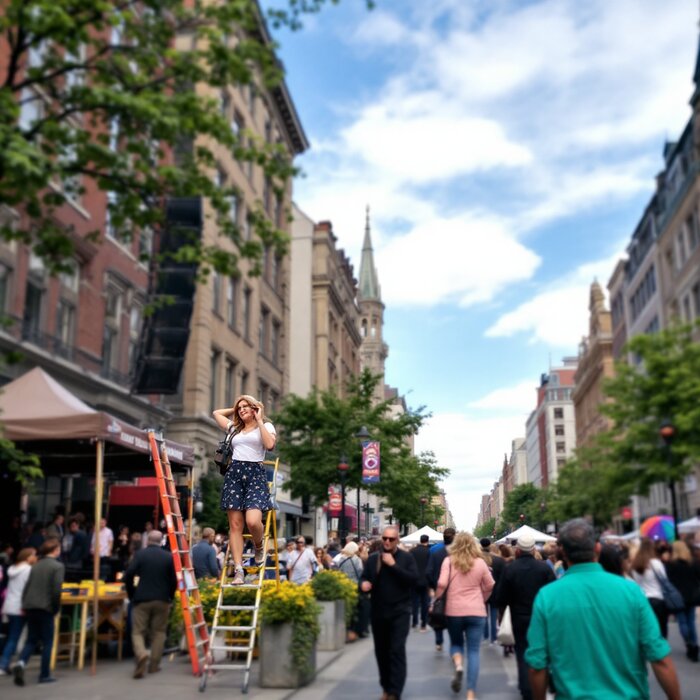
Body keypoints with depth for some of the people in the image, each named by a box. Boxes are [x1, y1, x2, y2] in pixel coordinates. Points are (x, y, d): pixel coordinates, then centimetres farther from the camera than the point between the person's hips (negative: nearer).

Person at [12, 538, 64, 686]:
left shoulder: (36, 565, 12)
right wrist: (56, 609, -3)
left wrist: (24, 605, 18)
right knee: (47, 642, 6)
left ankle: (21, 663, -11)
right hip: (45, 608, -6)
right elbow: (56, 590, -14)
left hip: (30, 607, 6)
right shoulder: (58, 566, -8)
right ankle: (44, 675, 9)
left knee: (31, 640, 14)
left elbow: (27, 587, 11)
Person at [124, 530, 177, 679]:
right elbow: (174, 581, -2)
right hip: (162, 600, 1)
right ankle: (154, 665, 12)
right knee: (158, 632, 13)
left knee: (138, 631, 5)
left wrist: (132, 595, 5)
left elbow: (128, 576, -8)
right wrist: (169, 597, 12)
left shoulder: (139, 554, -3)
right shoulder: (168, 556, 0)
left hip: (142, 599, -1)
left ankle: (141, 654, -22)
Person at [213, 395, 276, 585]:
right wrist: (234, 410, 29)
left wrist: (259, 420, -4)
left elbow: (269, 444, -11)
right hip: (234, 473, 4)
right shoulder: (234, 428, 21)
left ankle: (259, 547, 10)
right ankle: (238, 571, -4)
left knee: (253, 521, -22)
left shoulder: (266, 426, 10)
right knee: (235, 525, -4)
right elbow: (216, 413, 34)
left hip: (255, 474, -4)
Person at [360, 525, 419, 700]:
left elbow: (414, 578, -14)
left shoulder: (406, 558, -1)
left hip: (399, 612, -4)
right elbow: (364, 578, 7)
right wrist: (363, 584, -17)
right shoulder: (372, 559, 8)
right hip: (378, 612, 4)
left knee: (397, 651, -11)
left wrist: (393, 564, -19)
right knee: (381, 651, 11)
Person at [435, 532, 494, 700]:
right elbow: (490, 585, 11)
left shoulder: (449, 560, -5)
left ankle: (458, 666, -10)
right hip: (476, 611, 1)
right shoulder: (480, 562, 2)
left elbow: (442, 583, -14)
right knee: (473, 651, 5)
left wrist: (435, 599, 0)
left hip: (454, 610, 0)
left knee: (456, 643, 21)